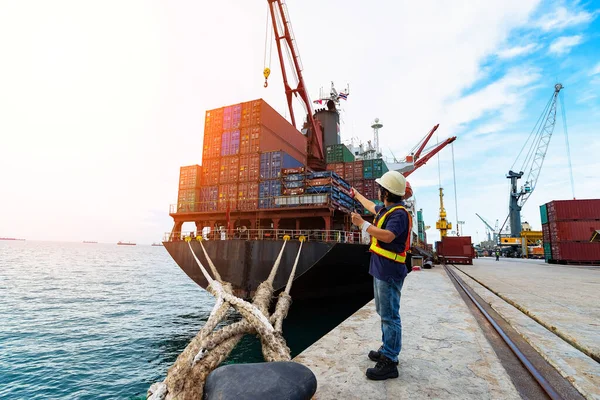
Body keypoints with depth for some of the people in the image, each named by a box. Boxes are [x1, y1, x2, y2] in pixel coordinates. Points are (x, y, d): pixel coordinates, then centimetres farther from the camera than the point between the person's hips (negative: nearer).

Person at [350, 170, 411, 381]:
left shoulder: (399, 213, -17)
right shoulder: (385, 209, 12)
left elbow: (388, 236, -31)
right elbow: (371, 206, 34)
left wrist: (362, 224, -25)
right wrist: (357, 195, 47)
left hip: (390, 272, -10)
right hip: (381, 269, 10)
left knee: (390, 316, -4)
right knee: (384, 312, 18)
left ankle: (389, 363, 5)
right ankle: (387, 350, 31)